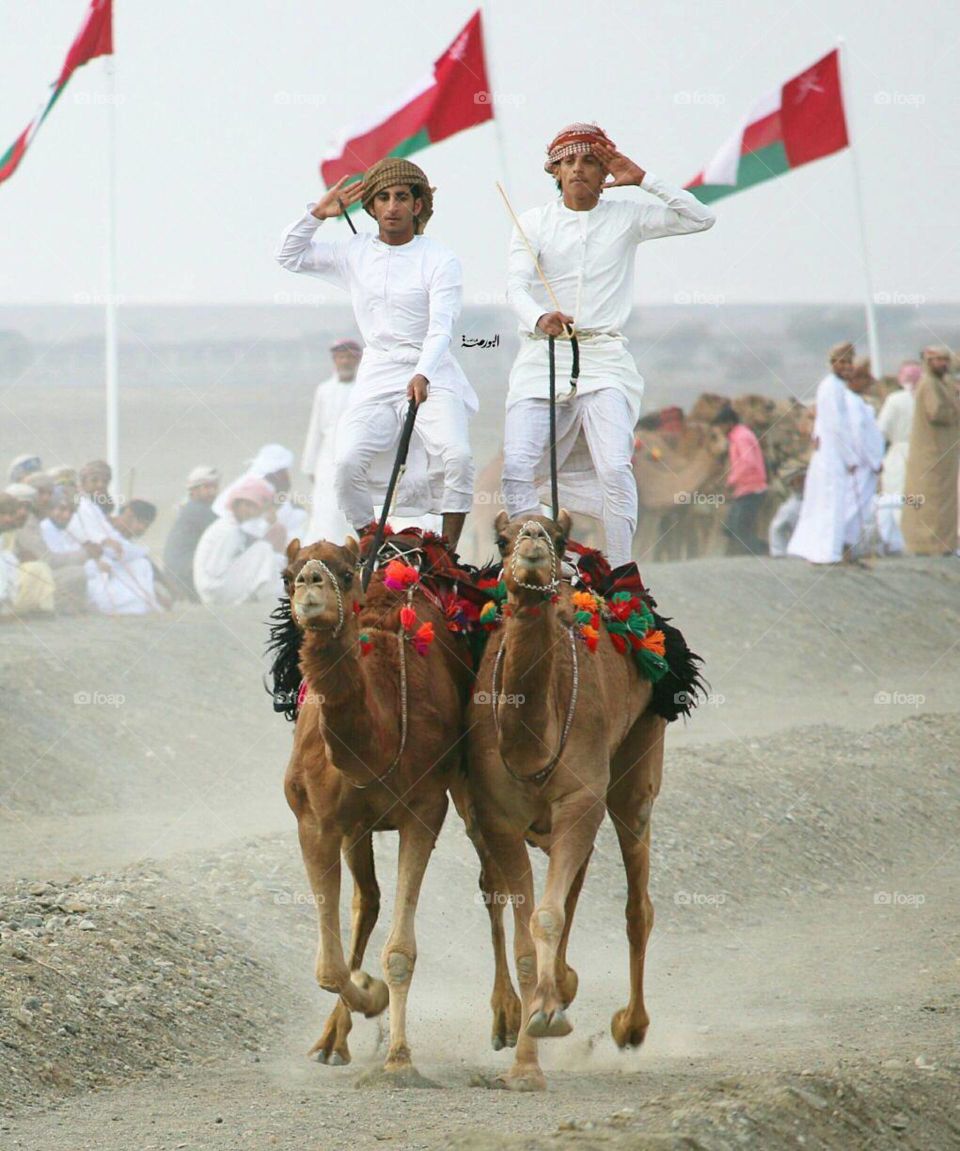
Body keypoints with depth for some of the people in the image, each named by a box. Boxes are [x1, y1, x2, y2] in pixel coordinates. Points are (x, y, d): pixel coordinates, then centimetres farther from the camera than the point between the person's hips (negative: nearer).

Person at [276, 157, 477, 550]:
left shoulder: (440, 260, -2)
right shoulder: (356, 252, 12)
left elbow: (441, 328, -12)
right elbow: (289, 256, 19)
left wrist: (422, 376, -29)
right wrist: (318, 213, 6)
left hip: (432, 375, -3)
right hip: (377, 376, 3)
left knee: (458, 456, -28)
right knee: (348, 462, -22)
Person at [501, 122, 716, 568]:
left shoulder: (626, 218, 9)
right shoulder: (534, 222, 7)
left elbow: (701, 218, 2)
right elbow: (516, 285, -7)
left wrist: (642, 179, -1)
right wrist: (539, 318, -30)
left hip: (604, 359, -1)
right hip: (542, 359, 1)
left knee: (615, 469, -19)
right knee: (518, 469, -13)